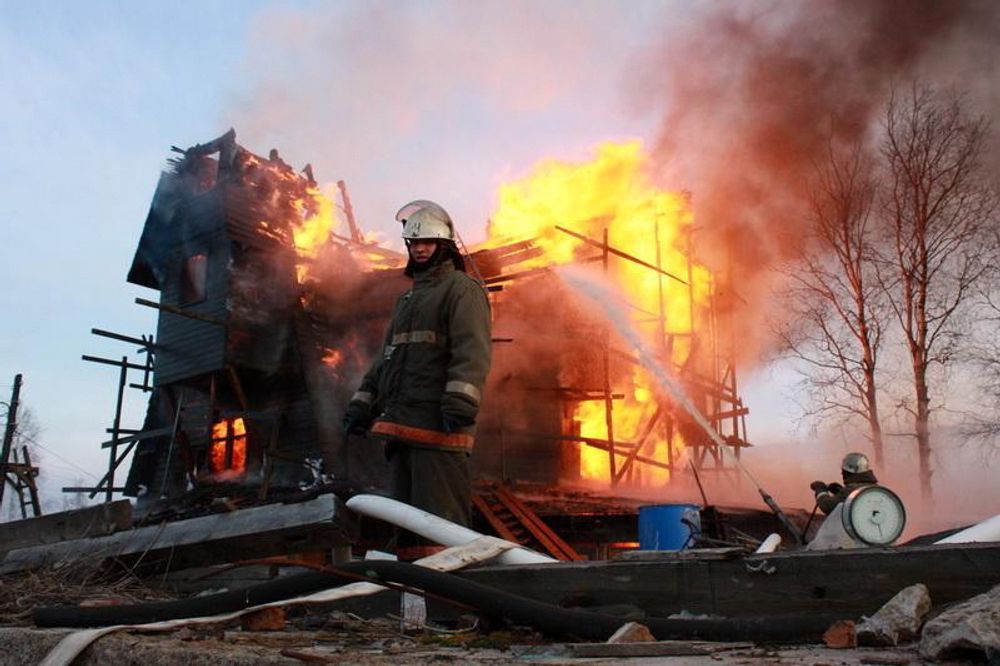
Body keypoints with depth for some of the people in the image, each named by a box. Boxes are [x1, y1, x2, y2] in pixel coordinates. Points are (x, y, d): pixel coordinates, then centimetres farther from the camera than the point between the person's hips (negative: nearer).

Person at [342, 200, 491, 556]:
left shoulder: (462, 289, 0)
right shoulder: (408, 298, 28)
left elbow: (472, 352, -14)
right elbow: (386, 356, 29)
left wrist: (459, 402, -26)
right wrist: (363, 403, 21)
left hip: (439, 425, -9)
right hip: (402, 426, 9)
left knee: (440, 520, -12)